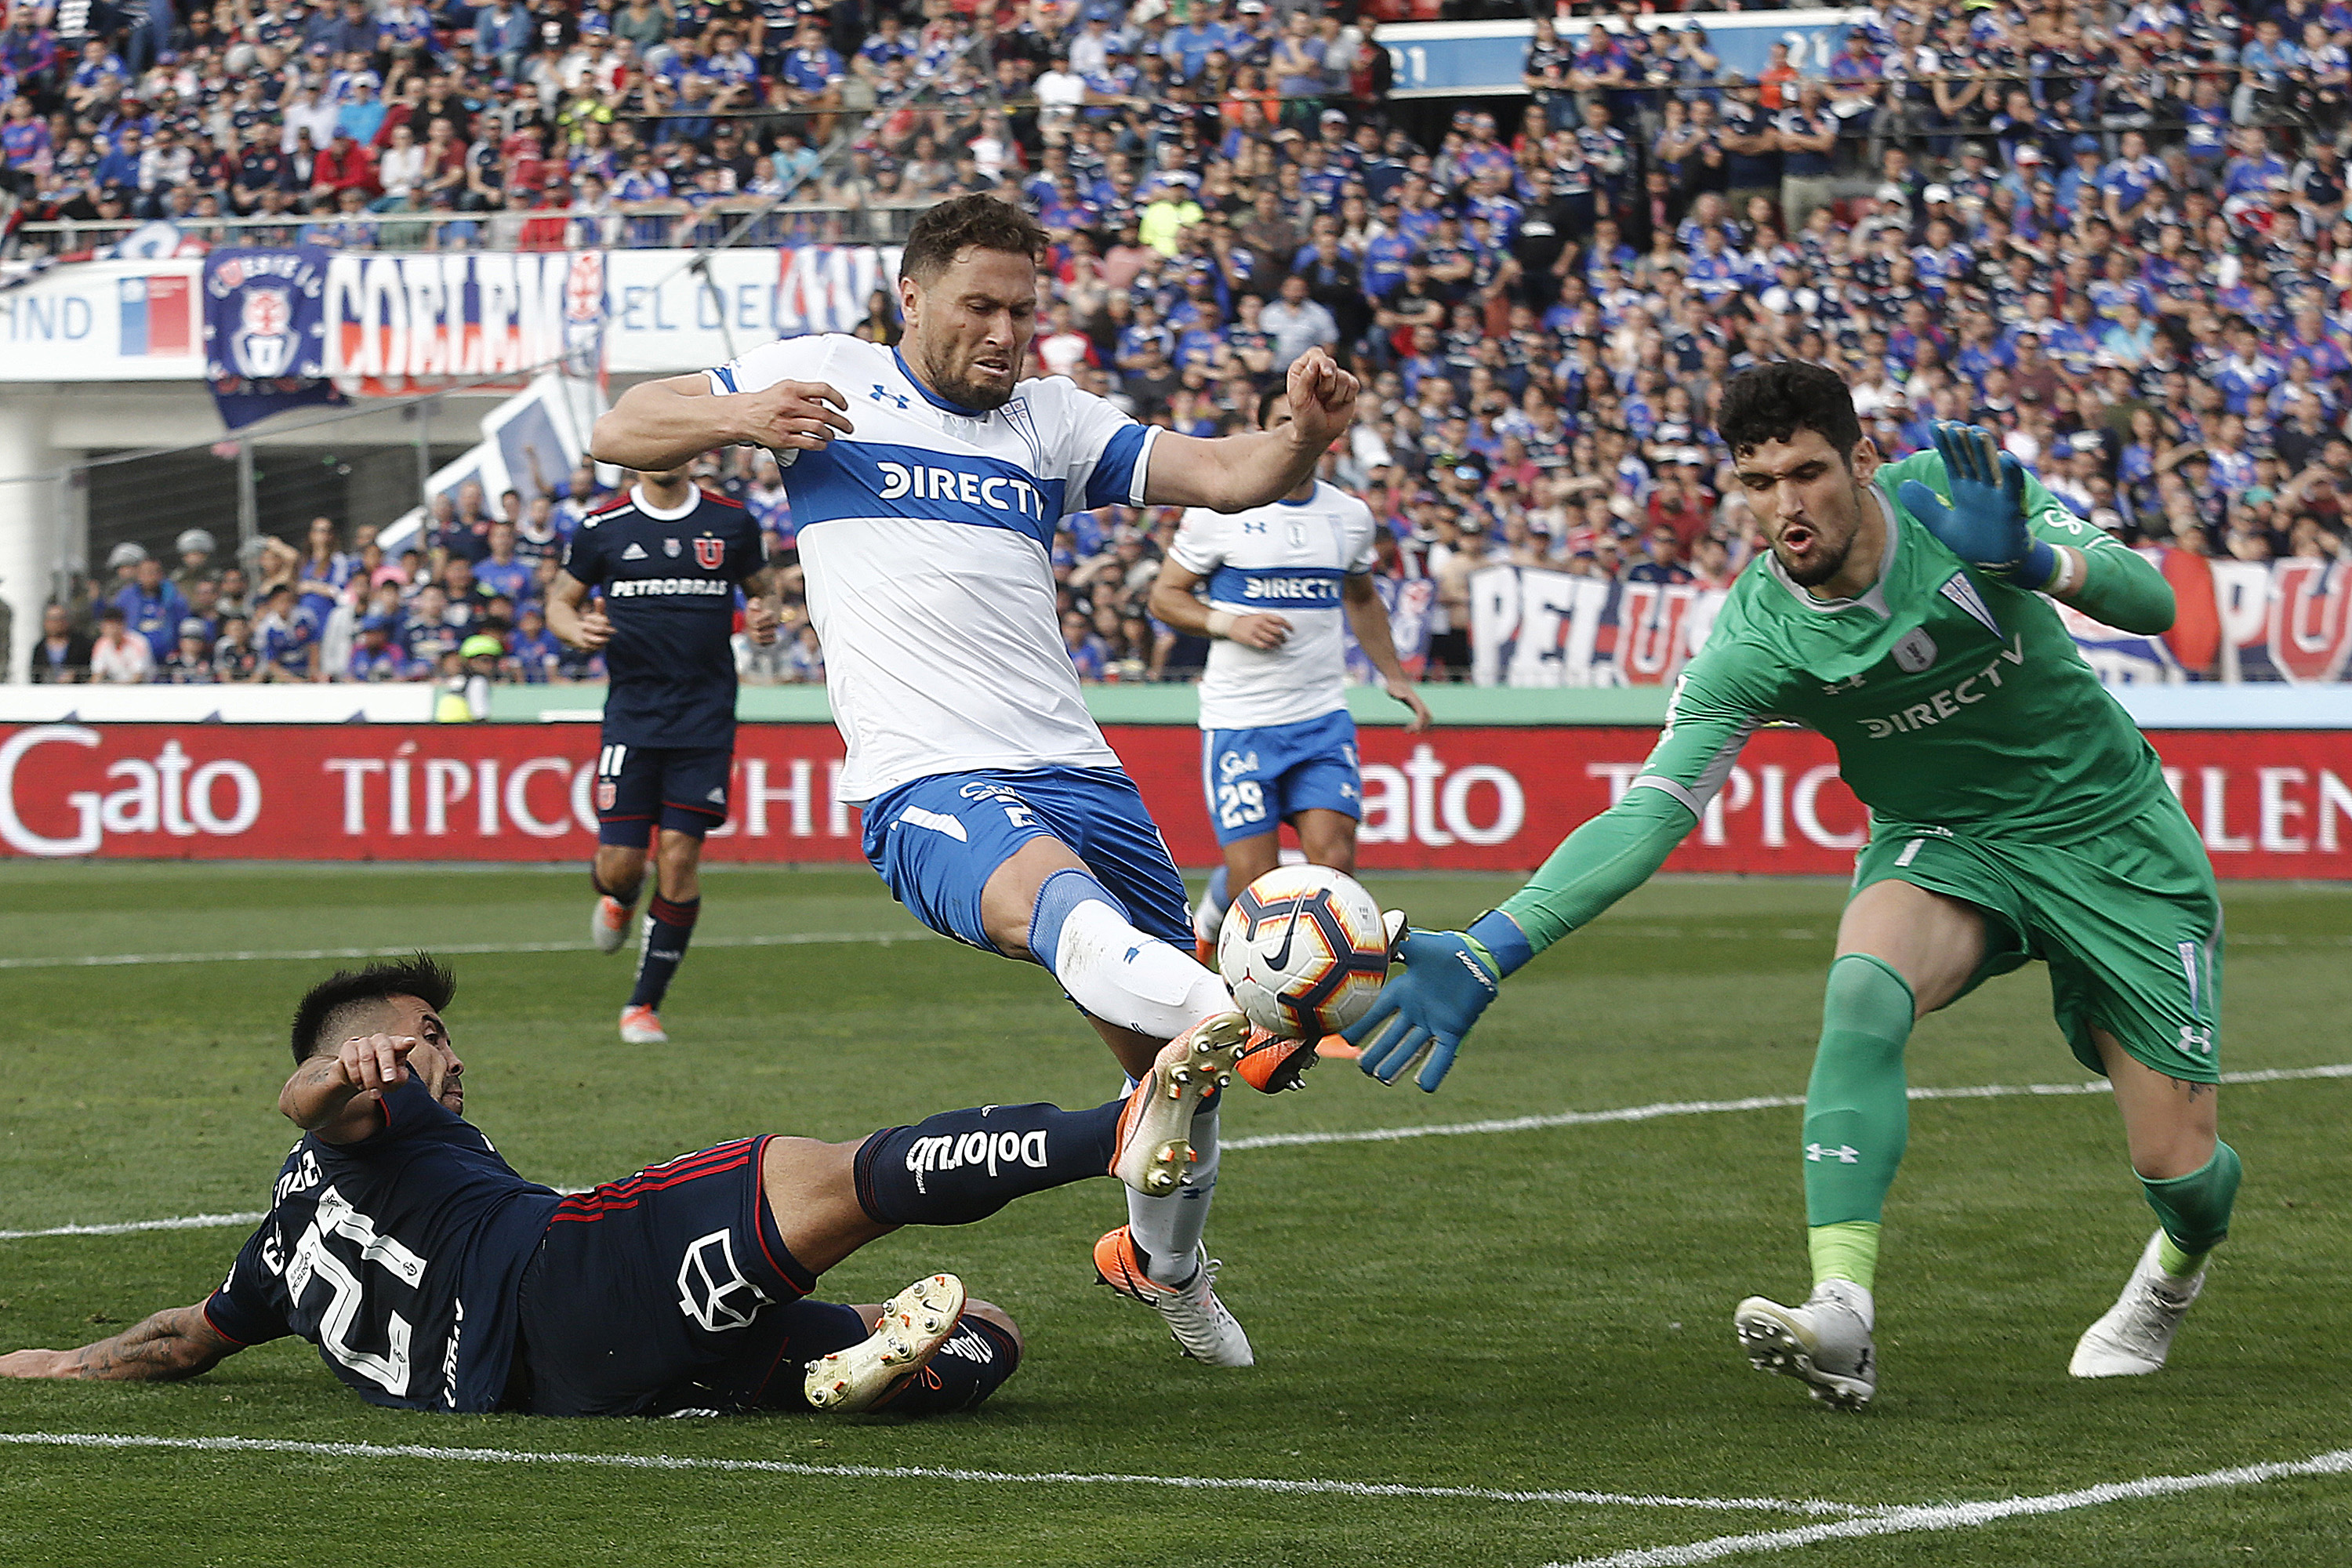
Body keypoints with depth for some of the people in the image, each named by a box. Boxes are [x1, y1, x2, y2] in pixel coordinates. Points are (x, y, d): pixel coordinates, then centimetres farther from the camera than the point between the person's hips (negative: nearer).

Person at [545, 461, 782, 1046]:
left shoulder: (732, 523, 5)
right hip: (632, 710, 0)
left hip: (706, 717, 0)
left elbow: (764, 588, 18)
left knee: (680, 859, -7)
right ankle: (616, 900, 35)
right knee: (621, 861, -6)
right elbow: (560, 598, 13)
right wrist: (577, 629, -10)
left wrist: (765, 616, -5)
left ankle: (644, 1005, 6)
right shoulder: (602, 528, 3)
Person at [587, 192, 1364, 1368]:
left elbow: (1224, 476, 10)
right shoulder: (832, 379, 11)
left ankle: (1166, 1262, 38)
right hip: (926, 782, -5)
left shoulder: (1051, 422, 20)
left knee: (1174, 1066, 8)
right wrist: (738, 419, -7)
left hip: (1071, 771, 5)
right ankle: (1227, 1015, -70)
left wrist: (1302, 436, -13)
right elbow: (620, 433, 14)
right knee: (1045, 888, -39)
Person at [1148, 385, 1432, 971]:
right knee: (1255, 879, -9)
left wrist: (1394, 676, 21)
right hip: (1239, 720, -3)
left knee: (1335, 863, -12)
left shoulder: (1351, 516, 9)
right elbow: (1165, 597, 2)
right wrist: (1229, 624, -14)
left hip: (1323, 719, 3)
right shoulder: (1220, 509, -4)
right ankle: (1209, 918, 22)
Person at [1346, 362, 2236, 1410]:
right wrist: (1488, 951, -36)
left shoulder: (1953, 494, -19)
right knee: (1862, 990, -35)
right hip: (1937, 846, 0)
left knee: (2178, 1162, -2)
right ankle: (1841, 1315, -42)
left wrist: (2028, 559, -41)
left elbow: (2150, 603, -20)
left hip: (2111, 839, 0)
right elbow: (1650, 810, -25)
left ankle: (2178, 1265, 38)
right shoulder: (1753, 641, -19)